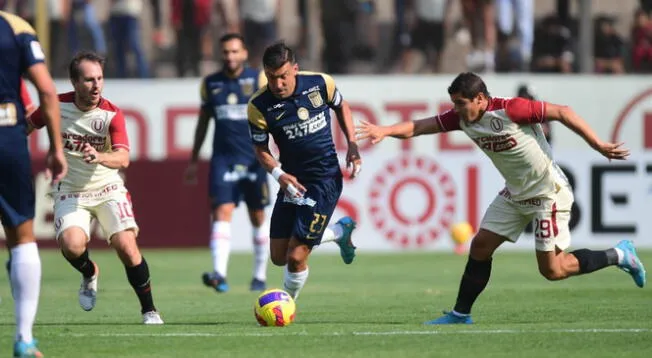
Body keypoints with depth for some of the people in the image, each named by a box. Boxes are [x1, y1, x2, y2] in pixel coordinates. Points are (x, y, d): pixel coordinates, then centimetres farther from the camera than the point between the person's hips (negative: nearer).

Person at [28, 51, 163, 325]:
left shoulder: (112, 114, -14)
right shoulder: (57, 106, -9)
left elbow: (123, 158, -27)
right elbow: (27, 125, 12)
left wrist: (99, 157, -46)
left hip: (107, 189, -1)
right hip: (69, 192, 1)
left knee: (127, 247, -18)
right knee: (71, 245, -25)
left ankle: (149, 310, 1)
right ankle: (89, 273, 12)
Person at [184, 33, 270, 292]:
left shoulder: (259, 79, 0)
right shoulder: (210, 84, 8)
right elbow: (203, 122, 17)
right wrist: (193, 160, 19)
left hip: (254, 159, -1)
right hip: (223, 159, 1)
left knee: (258, 217, 9)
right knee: (222, 212, -14)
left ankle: (260, 276, 23)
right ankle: (219, 274, -26)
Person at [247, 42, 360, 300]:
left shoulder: (320, 84, -13)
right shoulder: (259, 107, -13)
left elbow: (341, 106, 10)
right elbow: (260, 148, 0)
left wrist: (352, 144, -1)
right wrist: (279, 174, -18)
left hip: (325, 180, -3)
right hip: (292, 181, 3)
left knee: (296, 256, -11)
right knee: (279, 257, 9)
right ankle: (339, 231, 33)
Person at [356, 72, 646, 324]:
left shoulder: (510, 110, -25)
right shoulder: (462, 118, -4)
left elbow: (561, 112, -21)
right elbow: (417, 128, -6)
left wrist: (598, 145, -22)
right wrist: (384, 131, -23)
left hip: (548, 193, -7)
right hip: (515, 193, 7)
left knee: (552, 270, -6)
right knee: (480, 246, 2)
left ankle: (618, 255, 12)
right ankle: (461, 313, 14)